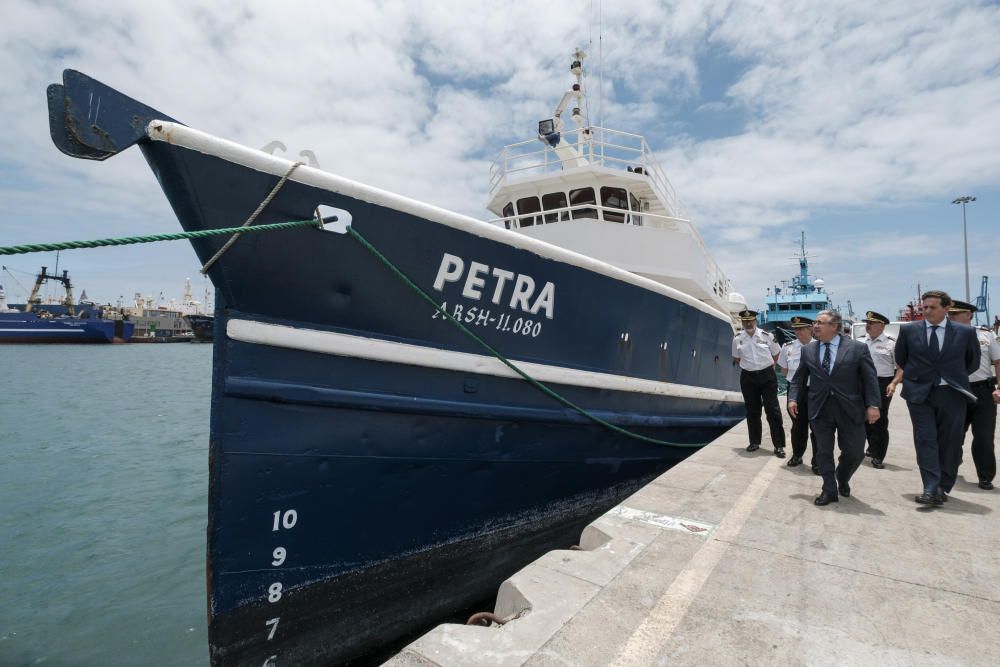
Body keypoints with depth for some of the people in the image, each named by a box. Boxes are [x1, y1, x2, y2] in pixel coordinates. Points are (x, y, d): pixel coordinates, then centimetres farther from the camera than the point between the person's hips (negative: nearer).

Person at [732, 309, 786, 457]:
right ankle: (754, 442, 23)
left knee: (773, 410, -2)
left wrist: (768, 366, 6)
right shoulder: (737, 339, 0)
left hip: (767, 376, -2)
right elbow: (736, 358, 15)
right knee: (752, 411, 11)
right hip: (748, 377, 2)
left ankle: (779, 445, 5)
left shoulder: (767, 336, -5)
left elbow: (776, 353, 8)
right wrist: (747, 366, 7)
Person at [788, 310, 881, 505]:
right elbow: (799, 378, 12)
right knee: (824, 451, 4)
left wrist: (873, 405, -11)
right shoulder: (808, 350, 5)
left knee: (854, 452, 6)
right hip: (820, 409, 2)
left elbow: (870, 378, -4)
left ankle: (842, 478, 36)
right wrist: (793, 398, 1)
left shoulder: (857, 348, -3)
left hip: (850, 409, -1)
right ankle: (829, 490, 18)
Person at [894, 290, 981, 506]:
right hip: (919, 393, -1)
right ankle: (932, 490, -8)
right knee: (925, 440, -6)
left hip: (952, 393, 1)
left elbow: (973, 362, 14)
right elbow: (901, 359, 14)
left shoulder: (965, 332, 0)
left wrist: (954, 378, 13)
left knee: (950, 442, 6)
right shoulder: (908, 330, 0)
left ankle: (943, 487, 19)